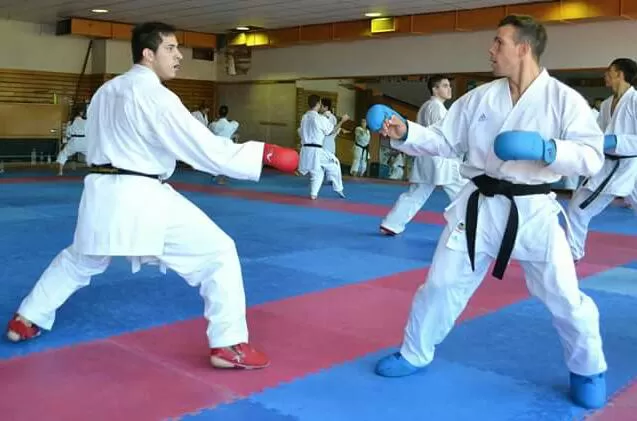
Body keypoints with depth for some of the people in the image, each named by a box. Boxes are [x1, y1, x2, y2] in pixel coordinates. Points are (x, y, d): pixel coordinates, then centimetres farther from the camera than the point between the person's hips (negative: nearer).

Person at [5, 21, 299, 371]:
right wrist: (266, 153, -16)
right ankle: (228, 345, -4)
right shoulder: (157, 97, -12)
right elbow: (207, 149, -18)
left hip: (101, 193, 8)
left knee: (80, 260, 32)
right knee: (218, 252, -2)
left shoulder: (105, 91, 13)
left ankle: (26, 320, 43)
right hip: (142, 198, -8)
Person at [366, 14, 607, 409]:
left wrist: (546, 149, -28)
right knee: (442, 283, 9)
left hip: (533, 211, -3)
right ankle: (415, 355, 29)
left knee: (564, 296, 4)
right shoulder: (480, 97, 4)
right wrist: (404, 132, -7)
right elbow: (443, 140, 7)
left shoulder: (564, 99, -7)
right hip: (480, 207, 3)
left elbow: (592, 156, -12)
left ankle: (588, 370, 31)